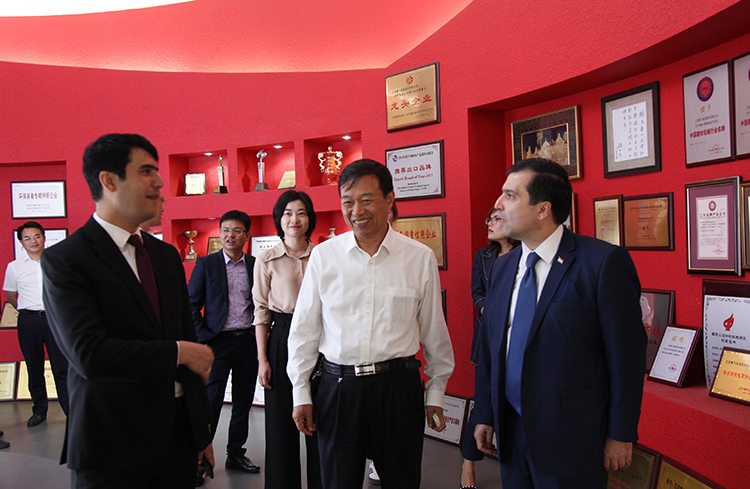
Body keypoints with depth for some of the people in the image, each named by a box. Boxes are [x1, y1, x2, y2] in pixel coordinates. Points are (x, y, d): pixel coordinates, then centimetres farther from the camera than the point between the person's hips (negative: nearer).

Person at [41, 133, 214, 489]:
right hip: (113, 446, -5)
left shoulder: (167, 255, 11)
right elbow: (89, 354, -21)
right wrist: (179, 353, -12)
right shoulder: (64, 259, -10)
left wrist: (203, 430, 13)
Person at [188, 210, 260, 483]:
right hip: (218, 342, -3)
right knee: (210, 404, -1)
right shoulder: (205, 264, 0)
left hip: (248, 342, 3)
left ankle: (236, 454, 28)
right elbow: (191, 305, -2)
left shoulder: (256, 265, 6)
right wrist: (203, 338, -8)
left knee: (243, 403, 12)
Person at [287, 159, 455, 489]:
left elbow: (434, 332, 5)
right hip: (337, 387, 1)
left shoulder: (421, 258, -2)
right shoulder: (323, 256, -1)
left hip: (398, 387, 0)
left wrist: (435, 393, 9)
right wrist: (300, 393, 5)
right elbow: (304, 329, 5)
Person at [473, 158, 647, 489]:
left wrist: (621, 435, -9)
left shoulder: (604, 262, -13)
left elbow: (627, 353, -11)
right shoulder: (502, 267, 6)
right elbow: (489, 348, 9)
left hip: (572, 438, -5)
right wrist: (484, 416, 10)